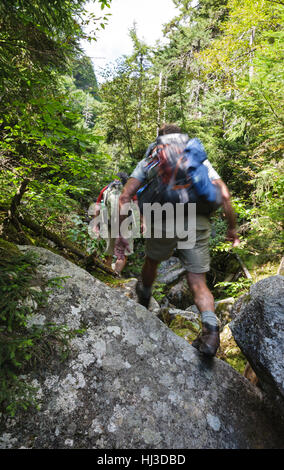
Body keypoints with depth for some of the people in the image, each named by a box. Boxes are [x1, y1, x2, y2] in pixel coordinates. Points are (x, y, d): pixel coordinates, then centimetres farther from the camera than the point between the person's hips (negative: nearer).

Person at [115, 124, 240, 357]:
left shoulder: (149, 160, 19)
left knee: (152, 260, 28)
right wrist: (232, 227, 19)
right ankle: (211, 328, -12)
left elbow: (125, 197, 7)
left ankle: (144, 298, 53)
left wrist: (122, 233, 10)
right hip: (198, 222, 1)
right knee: (198, 282, 9)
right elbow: (224, 195, 10)